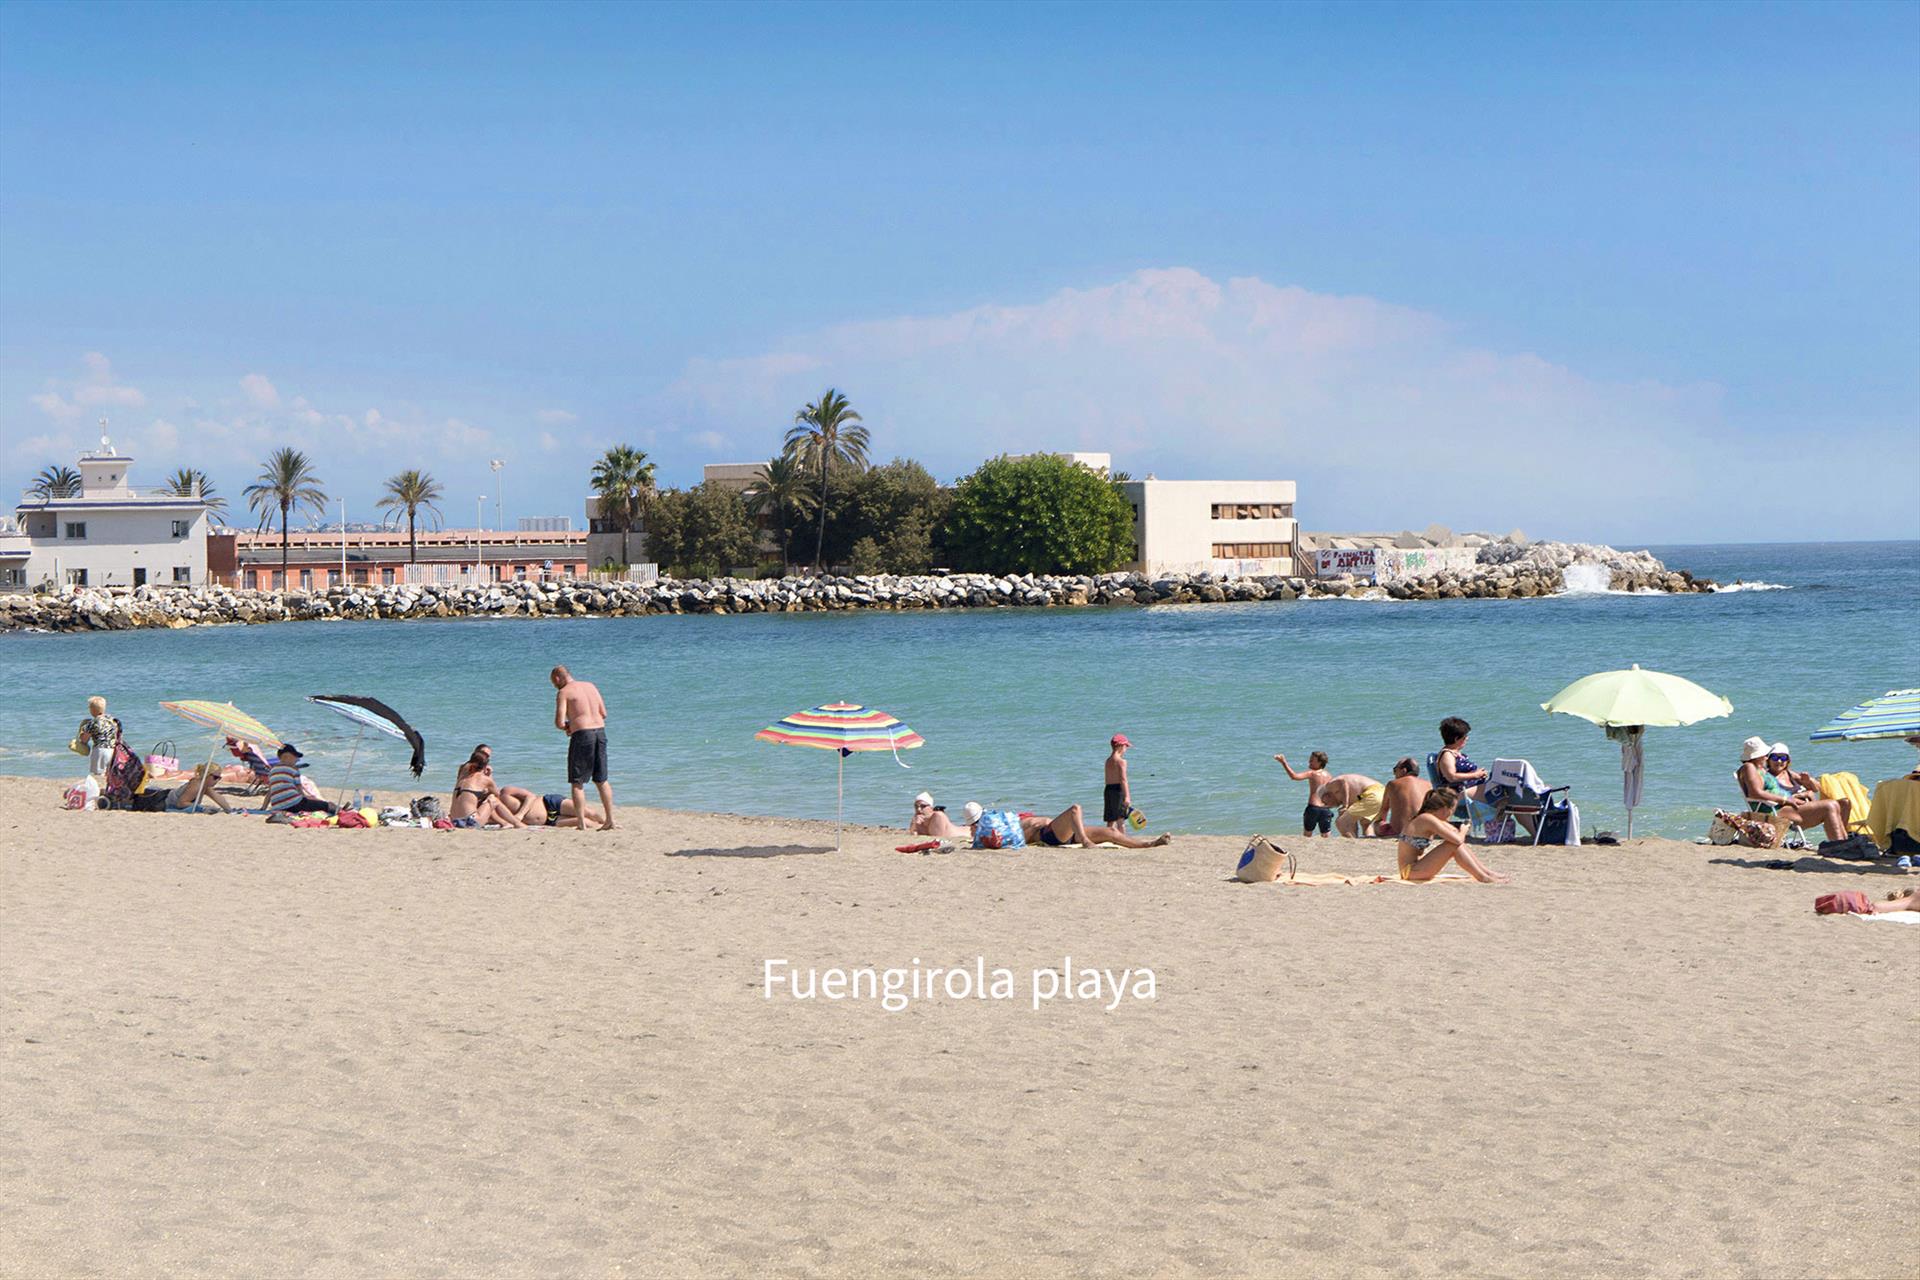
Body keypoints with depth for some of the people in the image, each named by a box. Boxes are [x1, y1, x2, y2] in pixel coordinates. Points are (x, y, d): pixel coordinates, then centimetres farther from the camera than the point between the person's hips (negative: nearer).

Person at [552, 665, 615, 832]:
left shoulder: (564, 693, -3)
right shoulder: (590, 686, 15)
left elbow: (559, 723, -11)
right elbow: (604, 713, 17)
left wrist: (566, 726, 13)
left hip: (582, 735, -6)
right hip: (600, 731, 6)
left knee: (577, 782, 3)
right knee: (601, 780, 16)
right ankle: (610, 820, 15)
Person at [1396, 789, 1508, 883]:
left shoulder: (1424, 818, 12)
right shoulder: (1428, 819, -18)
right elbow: (1458, 840, -23)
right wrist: (1463, 831, -3)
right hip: (1409, 869, -10)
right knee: (1453, 845, -17)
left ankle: (1487, 873, 10)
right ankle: (1483, 878, -9)